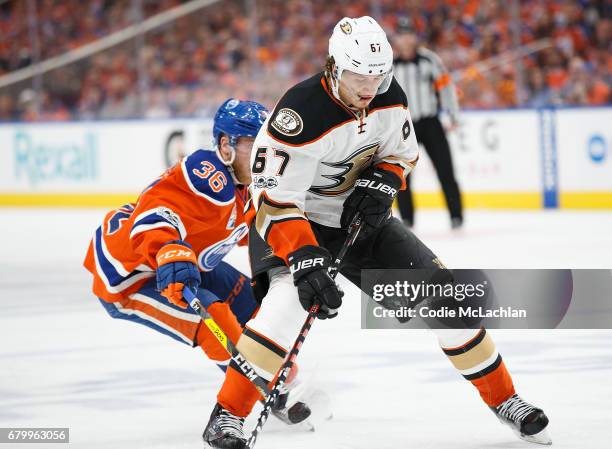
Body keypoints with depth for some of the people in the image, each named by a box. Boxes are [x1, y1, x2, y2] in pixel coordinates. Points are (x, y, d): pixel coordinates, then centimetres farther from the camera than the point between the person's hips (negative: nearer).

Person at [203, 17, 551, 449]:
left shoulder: (390, 98, -12)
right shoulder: (302, 113, -31)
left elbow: (402, 153, 8)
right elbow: (275, 201, -31)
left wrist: (381, 182, -14)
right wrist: (306, 260, -41)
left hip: (359, 216, 6)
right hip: (294, 219, -6)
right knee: (290, 298, -34)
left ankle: (503, 398, 16)